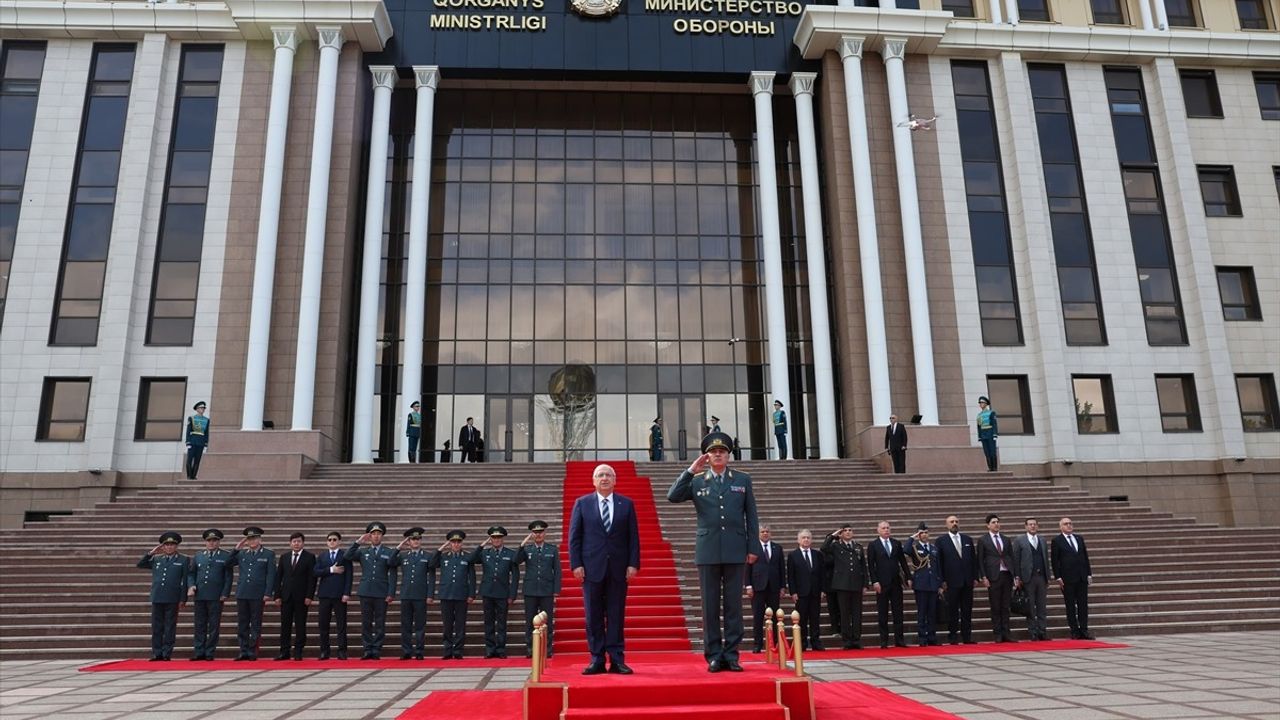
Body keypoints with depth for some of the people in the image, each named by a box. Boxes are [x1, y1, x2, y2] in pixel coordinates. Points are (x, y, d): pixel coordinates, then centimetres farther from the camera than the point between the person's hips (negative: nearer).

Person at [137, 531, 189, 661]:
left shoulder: (183, 560, 3)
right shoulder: (156, 559, 15)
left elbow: (185, 581, -1)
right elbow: (140, 564, 16)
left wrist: (183, 599, -6)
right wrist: (150, 553, 4)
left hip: (172, 599, -4)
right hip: (157, 598, 4)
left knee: (170, 627, 1)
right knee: (156, 627, 6)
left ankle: (166, 654, 6)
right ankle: (157, 654, 12)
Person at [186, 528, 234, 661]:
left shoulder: (226, 556, 1)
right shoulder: (198, 556, 13)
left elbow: (228, 576, -1)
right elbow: (191, 573, 15)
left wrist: (225, 594, -8)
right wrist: (191, 586, -3)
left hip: (216, 597, -3)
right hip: (200, 595, 3)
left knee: (214, 626, 1)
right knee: (199, 625, 7)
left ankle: (210, 653, 8)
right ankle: (199, 652, 13)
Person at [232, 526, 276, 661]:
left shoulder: (268, 555, 3)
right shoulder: (241, 553, 13)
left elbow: (271, 575, -1)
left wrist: (267, 594, -9)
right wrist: (237, 548, 3)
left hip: (257, 595, -3)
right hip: (242, 593, 3)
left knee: (256, 624, 2)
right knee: (242, 624, 6)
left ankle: (253, 652, 7)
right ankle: (243, 651, 12)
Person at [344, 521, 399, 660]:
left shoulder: (389, 553, 4)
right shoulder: (362, 552, 13)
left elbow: (392, 575, 0)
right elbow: (347, 556, -4)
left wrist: (391, 593, -7)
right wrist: (358, 542, -8)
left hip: (381, 593, -2)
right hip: (366, 592, 2)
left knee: (380, 623, 1)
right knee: (366, 622, 4)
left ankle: (377, 650, 6)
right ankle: (367, 650, 10)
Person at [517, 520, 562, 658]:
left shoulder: (553, 549, 6)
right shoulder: (527, 549, 7)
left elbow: (557, 571, 4)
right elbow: (517, 561, -10)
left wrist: (556, 590, -2)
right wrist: (522, 545, -21)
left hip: (547, 591, 0)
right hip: (531, 590, 1)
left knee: (547, 620, 2)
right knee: (530, 621, 4)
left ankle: (547, 648, 9)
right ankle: (529, 648, 10)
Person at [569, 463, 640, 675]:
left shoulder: (627, 504, 8)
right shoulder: (582, 503, 6)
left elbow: (633, 536, 5)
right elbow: (574, 536, 3)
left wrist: (633, 563, -4)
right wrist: (576, 564, -5)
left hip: (619, 568, 0)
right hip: (592, 567, 0)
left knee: (616, 615, 3)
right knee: (594, 616, 3)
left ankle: (617, 659, 8)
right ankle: (597, 659, 9)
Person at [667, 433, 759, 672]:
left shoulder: (743, 480, 9)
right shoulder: (697, 481, 7)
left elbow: (751, 516, 8)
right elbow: (672, 496, -7)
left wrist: (753, 547, 2)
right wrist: (691, 470, -11)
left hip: (735, 551, 0)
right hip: (708, 552, 0)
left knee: (733, 604, 4)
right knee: (710, 605, 3)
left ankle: (731, 655, 11)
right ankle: (714, 656, 10)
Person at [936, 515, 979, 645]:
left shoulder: (968, 539, 11)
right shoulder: (941, 542, 0)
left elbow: (974, 559, 12)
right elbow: (939, 562, -2)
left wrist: (975, 577, 5)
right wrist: (942, 581, -7)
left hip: (968, 581, 3)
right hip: (951, 582, -3)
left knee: (967, 610, 6)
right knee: (952, 611, 1)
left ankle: (967, 636, 12)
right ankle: (953, 636, 7)